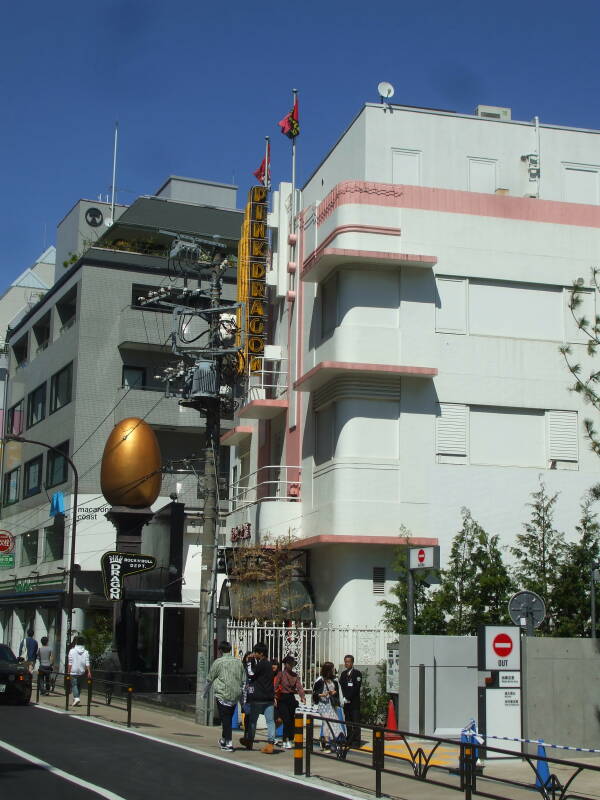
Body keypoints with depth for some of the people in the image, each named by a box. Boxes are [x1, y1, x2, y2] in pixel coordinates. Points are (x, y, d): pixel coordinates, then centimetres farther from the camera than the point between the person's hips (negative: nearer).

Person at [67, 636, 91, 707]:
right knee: (78, 685, 16)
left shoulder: (72, 651, -5)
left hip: (73, 671, -3)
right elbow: (87, 663, -6)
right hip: (81, 672, 3)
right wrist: (89, 672, -6)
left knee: (74, 684, -3)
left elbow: (70, 663, -6)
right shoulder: (85, 652, 0)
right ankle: (76, 698, 22)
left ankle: (76, 698, -22)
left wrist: (68, 671, -2)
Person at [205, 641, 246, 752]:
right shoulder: (238, 662, 8)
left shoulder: (218, 662, -5)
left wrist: (205, 692, 19)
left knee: (225, 719, -1)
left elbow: (210, 679, 3)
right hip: (235, 696, 5)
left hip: (223, 695, -5)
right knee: (228, 718, 17)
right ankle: (224, 741, 29)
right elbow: (243, 680, 11)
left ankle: (229, 743, -6)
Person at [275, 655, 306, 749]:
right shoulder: (280, 674, -3)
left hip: (292, 698, 5)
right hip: (282, 699, -5)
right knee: (286, 720, -12)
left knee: (292, 720, 6)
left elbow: (299, 686, 1)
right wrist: (274, 698, -21)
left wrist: (302, 697, -14)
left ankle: (289, 740, 17)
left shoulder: (295, 675, 11)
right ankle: (286, 741, -9)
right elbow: (275, 686, -9)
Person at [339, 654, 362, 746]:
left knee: (356, 722, -5)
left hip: (354, 702, -5)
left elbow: (356, 687, -10)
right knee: (348, 722, 6)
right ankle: (349, 740, 10)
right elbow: (341, 687, 10)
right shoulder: (343, 674, 15)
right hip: (345, 702, 5)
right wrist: (343, 698, -6)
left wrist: (348, 698, -13)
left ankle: (356, 740, -5)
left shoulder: (357, 673, -2)